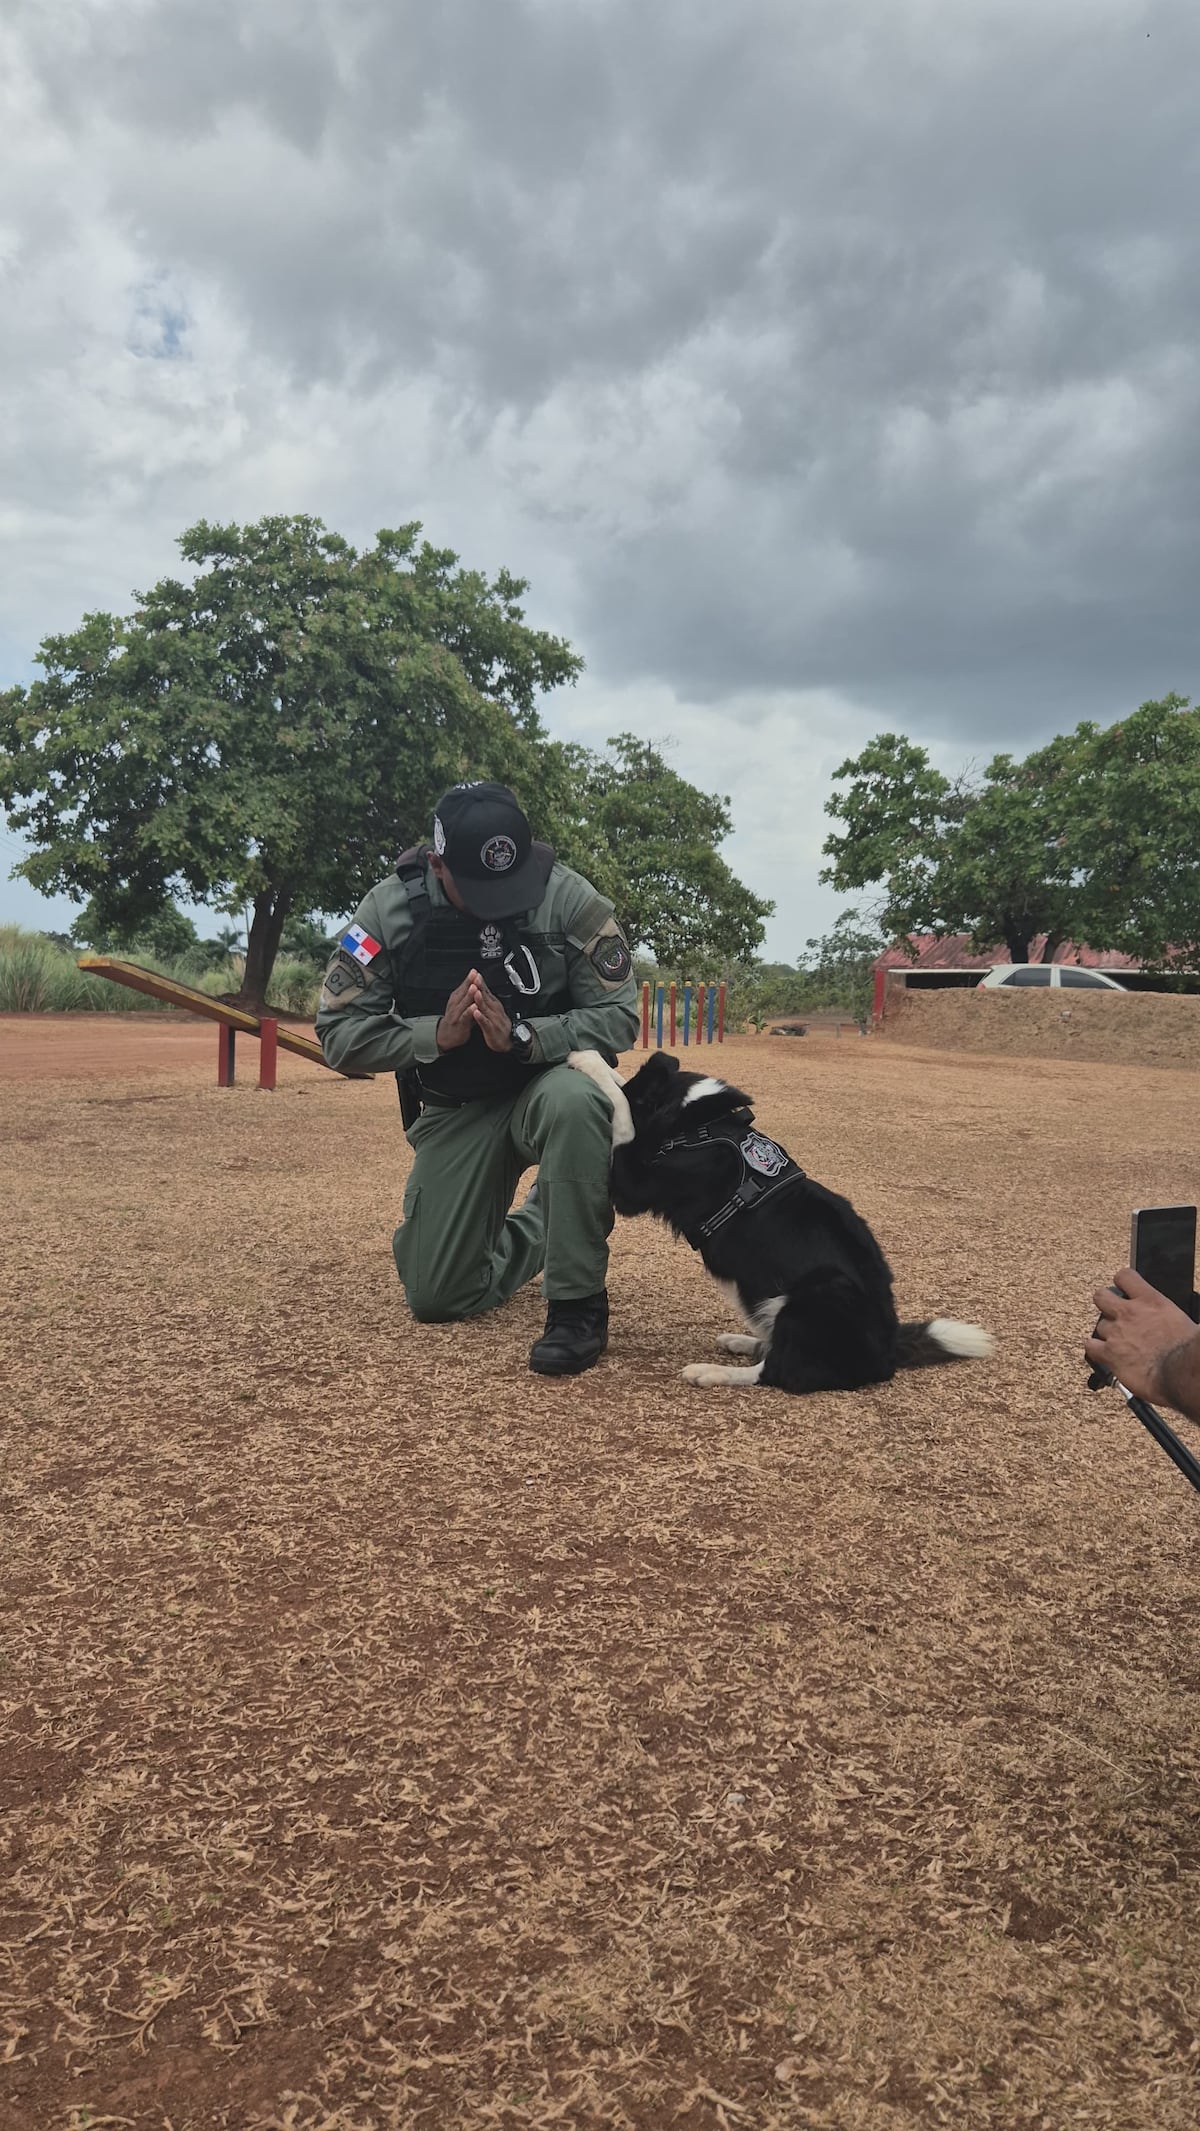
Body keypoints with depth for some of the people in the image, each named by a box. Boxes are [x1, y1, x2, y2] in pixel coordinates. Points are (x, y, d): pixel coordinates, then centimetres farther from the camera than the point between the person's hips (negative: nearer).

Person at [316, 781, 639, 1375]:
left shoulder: (569, 898, -19)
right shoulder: (390, 909, -14)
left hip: (549, 1081, -2)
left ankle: (578, 1305, -23)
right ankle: (528, 1229, 34)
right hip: (455, 1111, 2)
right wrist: (438, 1033, -27)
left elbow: (619, 1017, -17)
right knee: (436, 1298, 0)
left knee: (575, 1101, -41)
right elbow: (338, 1031, -12)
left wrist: (518, 1035, -31)